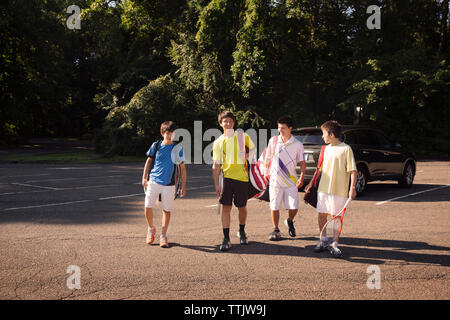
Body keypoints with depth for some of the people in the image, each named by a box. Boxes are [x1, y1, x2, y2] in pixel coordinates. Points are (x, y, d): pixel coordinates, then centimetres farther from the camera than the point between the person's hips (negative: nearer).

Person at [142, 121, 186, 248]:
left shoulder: (178, 148, -1)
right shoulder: (156, 145, 2)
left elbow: (182, 167, 3)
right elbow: (149, 161, 12)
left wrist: (183, 186, 0)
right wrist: (144, 178, 4)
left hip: (168, 184, -1)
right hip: (153, 181, 1)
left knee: (167, 210, 3)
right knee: (148, 207, -1)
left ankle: (163, 236, 16)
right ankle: (151, 229, 25)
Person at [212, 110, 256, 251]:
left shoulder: (243, 137, 2)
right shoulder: (218, 142, 3)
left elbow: (253, 148, 19)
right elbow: (216, 165, 5)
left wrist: (247, 155, -5)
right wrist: (216, 184, 0)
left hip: (241, 177, 0)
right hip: (226, 177, 0)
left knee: (242, 207, 10)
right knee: (226, 207, -6)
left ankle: (242, 232, 35)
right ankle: (226, 239, -1)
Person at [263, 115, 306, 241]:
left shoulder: (297, 145, -2)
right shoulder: (273, 141, 1)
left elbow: (302, 163, 3)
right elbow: (268, 158, 12)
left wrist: (301, 178, -8)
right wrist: (266, 172, 9)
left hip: (291, 181, -1)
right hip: (275, 180, 1)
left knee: (294, 207, -5)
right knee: (274, 207, 3)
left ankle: (289, 221, 27)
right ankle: (275, 230, 19)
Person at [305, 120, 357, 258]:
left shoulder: (346, 149, -9)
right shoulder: (326, 149, 12)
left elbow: (353, 170, -11)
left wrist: (353, 187, -20)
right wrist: (312, 182, 22)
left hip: (339, 190, -6)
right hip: (323, 188, 6)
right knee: (321, 215, 9)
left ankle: (334, 244, 13)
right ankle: (323, 241, 24)